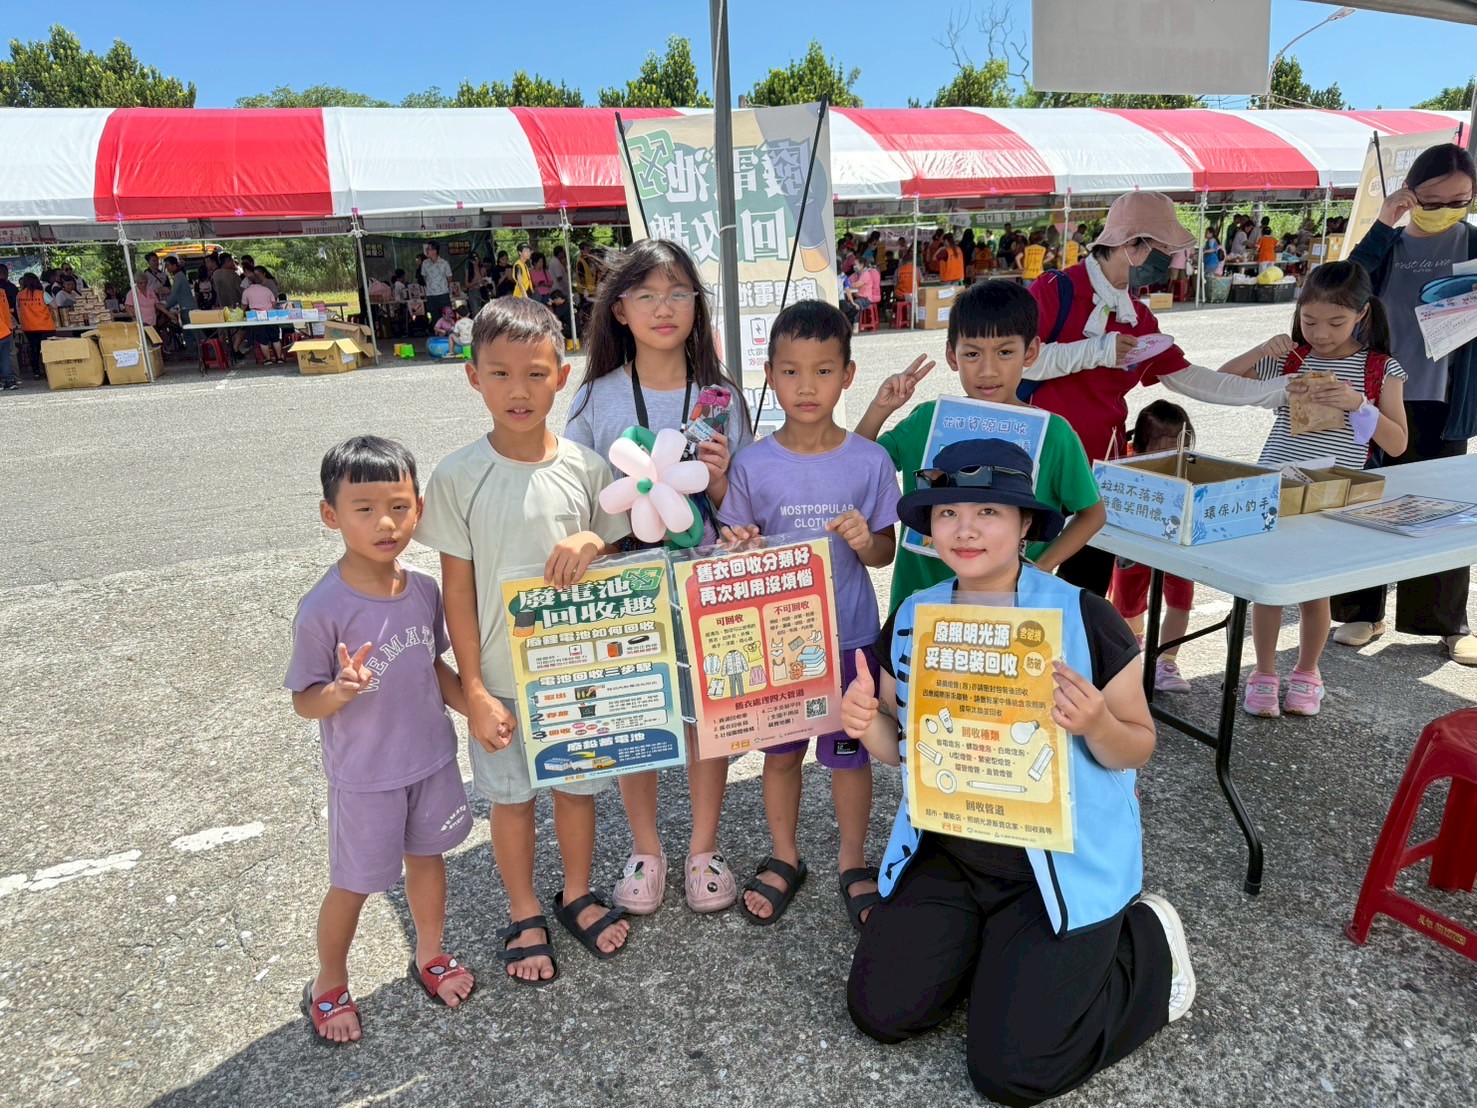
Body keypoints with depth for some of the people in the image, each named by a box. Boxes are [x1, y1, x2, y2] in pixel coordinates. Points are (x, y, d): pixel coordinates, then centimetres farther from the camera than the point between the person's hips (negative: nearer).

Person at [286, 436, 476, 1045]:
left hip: (432, 759, 5)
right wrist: (340, 690, -36)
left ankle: (430, 956, 47)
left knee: (428, 856, 22)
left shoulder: (424, 589, -7)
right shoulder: (322, 610, -23)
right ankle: (328, 985, 41)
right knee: (355, 882, 14)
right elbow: (304, 701, -15)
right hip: (365, 776, -5)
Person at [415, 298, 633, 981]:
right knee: (512, 796, 15)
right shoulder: (458, 477, -11)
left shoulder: (585, 468, -6)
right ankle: (524, 916, 38)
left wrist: (593, 545, -20)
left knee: (578, 784, 18)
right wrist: (474, 691, -9)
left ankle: (577, 895, 43)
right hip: (501, 676, -1)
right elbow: (457, 590, -8)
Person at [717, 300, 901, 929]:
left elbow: (885, 553, 0)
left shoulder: (869, 461, -7)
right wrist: (737, 548, -21)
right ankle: (784, 857, 39)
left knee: (850, 752, 13)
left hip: (849, 636, -1)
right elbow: (731, 547, 2)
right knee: (780, 750, 16)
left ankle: (853, 863, 36)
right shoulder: (753, 465, -7)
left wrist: (865, 540, -21)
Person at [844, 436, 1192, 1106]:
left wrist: (1097, 725, -29)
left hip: (1061, 863, -4)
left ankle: (1146, 945, 17)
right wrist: (868, 727, -16)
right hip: (946, 851, 5)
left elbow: (1138, 748, -6)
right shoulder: (912, 619, -3)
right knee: (880, 1011, -2)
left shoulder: (1084, 617, -16)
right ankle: (989, 943, 26)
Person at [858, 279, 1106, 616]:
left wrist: (1040, 568, -11)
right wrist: (879, 410, -14)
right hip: (921, 598, 2)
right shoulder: (928, 420, -5)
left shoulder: (1052, 433, -10)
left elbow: (1093, 513, 1)